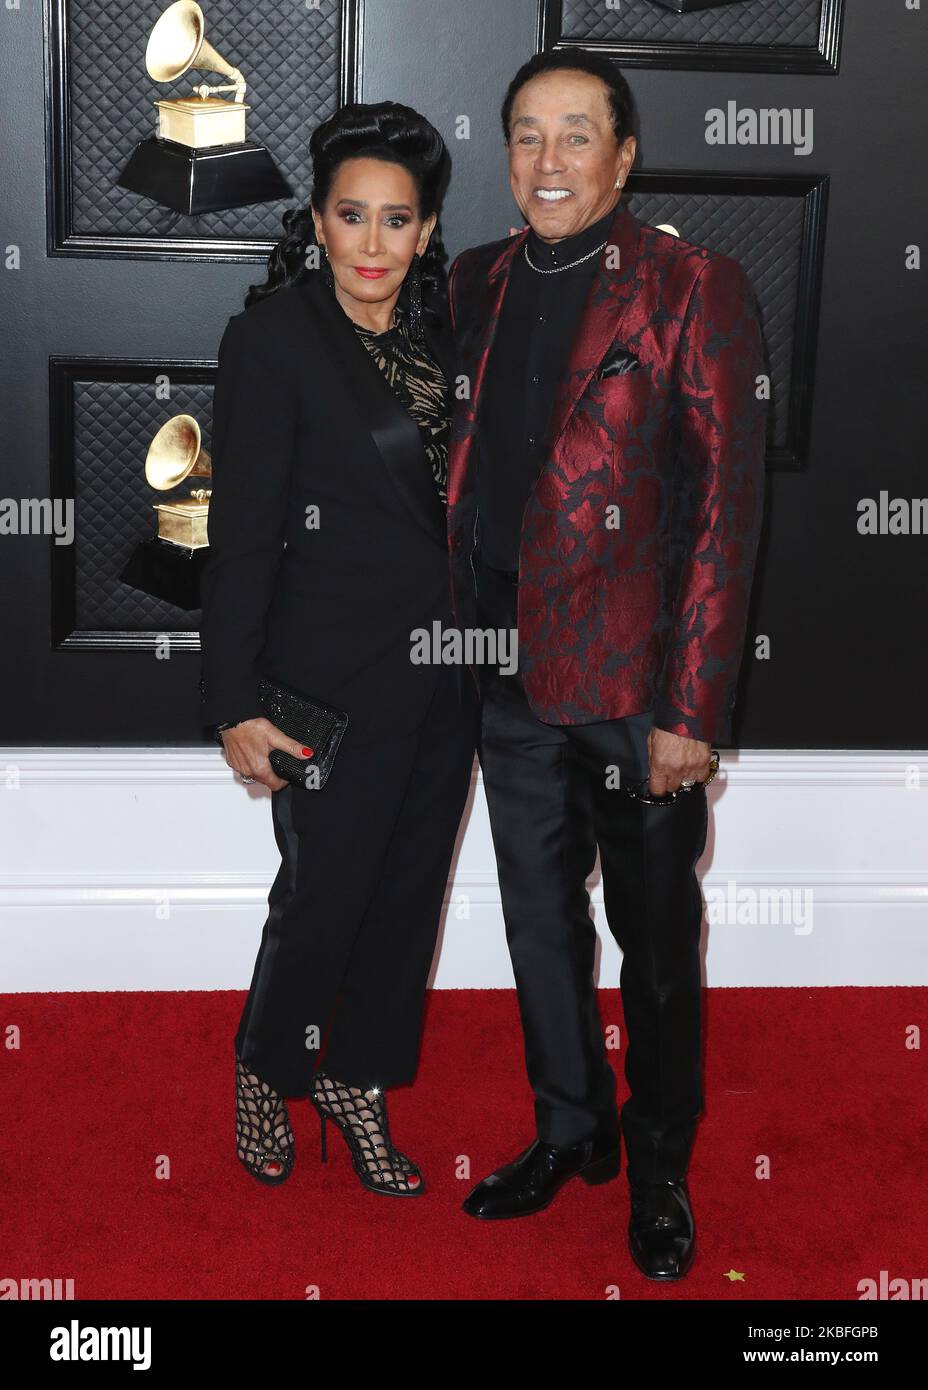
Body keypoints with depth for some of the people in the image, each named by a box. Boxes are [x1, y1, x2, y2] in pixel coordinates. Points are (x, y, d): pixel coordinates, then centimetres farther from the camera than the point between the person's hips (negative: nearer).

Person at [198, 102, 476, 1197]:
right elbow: (241, 533, -13)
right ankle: (266, 1069, 32)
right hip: (339, 674, -6)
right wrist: (235, 705, -14)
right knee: (325, 888, 5)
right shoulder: (272, 338, -11)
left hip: (444, 670, 6)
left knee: (411, 885, 13)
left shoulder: (436, 336, 8)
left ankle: (358, 1079, 32)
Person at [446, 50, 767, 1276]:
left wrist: (694, 711, -15)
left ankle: (660, 1171, 29)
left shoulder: (693, 291, -9)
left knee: (656, 942, 9)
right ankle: (569, 1134, 37)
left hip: (635, 685, -5)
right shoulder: (479, 286, 8)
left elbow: (728, 508, -12)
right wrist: (464, 644, 5)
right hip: (513, 674, 5)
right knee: (540, 924, 17)